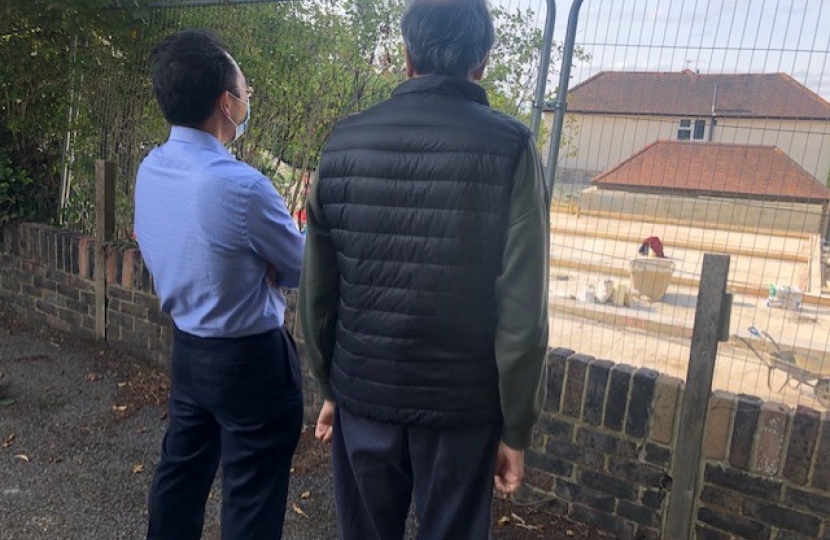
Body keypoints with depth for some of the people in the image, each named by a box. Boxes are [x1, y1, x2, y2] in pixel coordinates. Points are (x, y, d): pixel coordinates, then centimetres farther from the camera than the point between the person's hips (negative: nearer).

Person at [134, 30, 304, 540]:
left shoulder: (150, 170, -3)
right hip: (251, 360, -7)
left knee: (180, 472, 25)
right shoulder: (241, 186, -27)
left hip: (187, 349, 8)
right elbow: (303, 271, -13)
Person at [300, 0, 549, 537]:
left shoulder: (345, 140, -2)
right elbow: (522, 307, -14)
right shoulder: (507, 146, -11)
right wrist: (517, 426, -2)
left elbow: (317, 288, 2)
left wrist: (330, 385, 14)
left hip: (362, 390, 3)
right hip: (460, 401, -2)